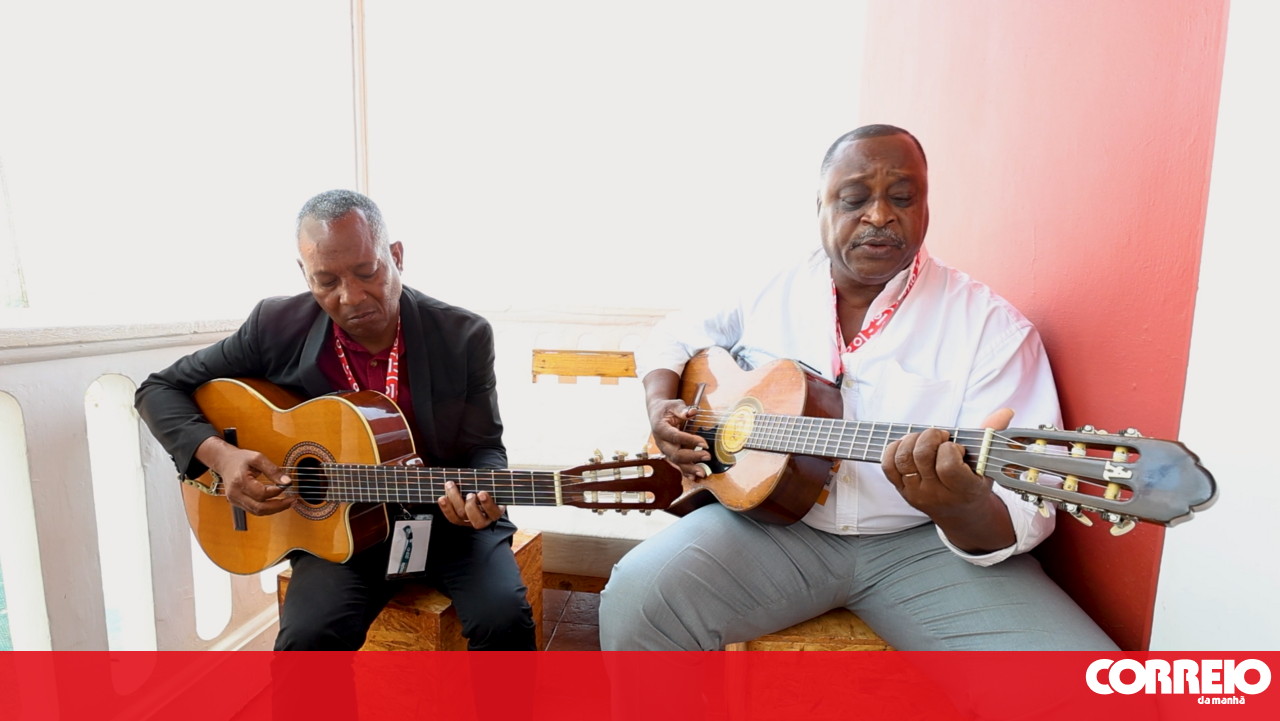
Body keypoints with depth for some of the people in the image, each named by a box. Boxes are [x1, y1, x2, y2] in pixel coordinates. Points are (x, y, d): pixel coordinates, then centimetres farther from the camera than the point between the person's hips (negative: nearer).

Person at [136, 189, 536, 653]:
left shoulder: (464, 336, -10)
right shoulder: (276, 327, -6)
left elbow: (484, 448, -4)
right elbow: (159, 389, 6)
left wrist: (479, 496, -27)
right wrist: (219, 455, -12)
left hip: (445, 518, 0)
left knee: (504, 619, -24)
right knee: (308, 635, -26)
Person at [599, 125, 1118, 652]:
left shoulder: (991, 325, -5)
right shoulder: (774, 292, 3)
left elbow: (1025, 515, -10)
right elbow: (674, 335, 18)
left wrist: (965, 509, -35)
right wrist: (661, 404, -3)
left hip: (919, 542, 1)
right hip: (772, 520, 1)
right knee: (635, 600, -24)